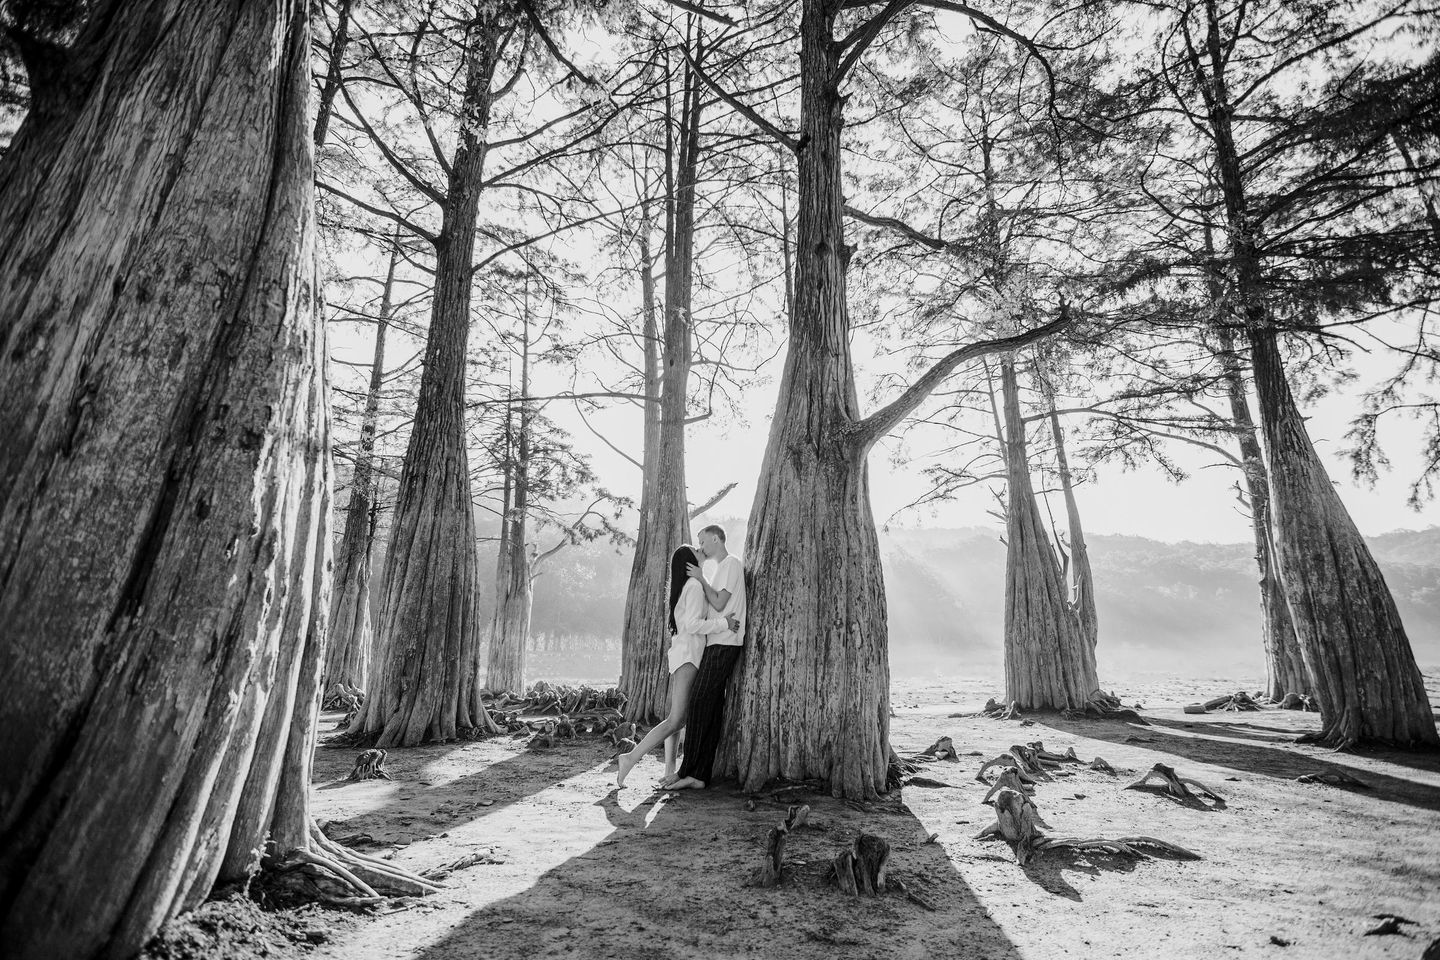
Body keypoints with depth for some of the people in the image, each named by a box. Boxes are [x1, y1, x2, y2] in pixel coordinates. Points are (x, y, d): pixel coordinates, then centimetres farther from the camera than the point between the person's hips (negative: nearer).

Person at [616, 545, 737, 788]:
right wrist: (724, 622, -15)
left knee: (677, 718, 14)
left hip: (679, 656, 10)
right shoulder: (695, 586, -10)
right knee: (675, 720, -14)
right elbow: (693, 624, -20)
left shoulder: (680, 587, 16)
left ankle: (669, 770, 18)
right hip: (688, 657, -10)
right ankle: (631, 758, -18)